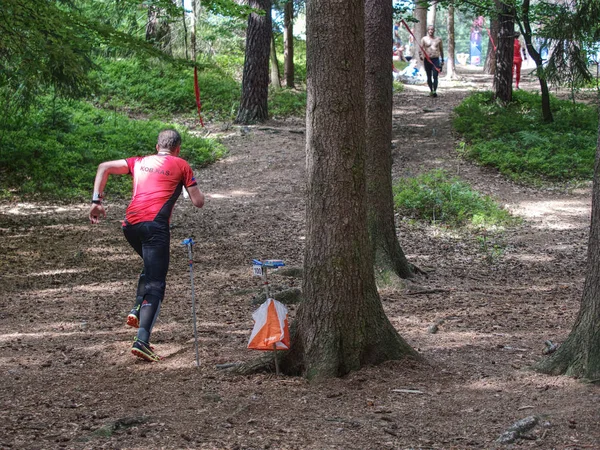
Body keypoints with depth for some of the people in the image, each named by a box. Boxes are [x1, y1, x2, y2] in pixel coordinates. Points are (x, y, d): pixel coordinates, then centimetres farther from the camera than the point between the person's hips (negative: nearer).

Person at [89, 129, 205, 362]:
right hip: (155, 224, -5)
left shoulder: (139, 162, 25)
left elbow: (104, 167, 16)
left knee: (150, 269, 31)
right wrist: (192, 185, 31)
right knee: (155, 284, -7)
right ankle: (141, 340, -21)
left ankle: (137, 310, 11)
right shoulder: (181, 165, 14)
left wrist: (96, 201, 13)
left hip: (130, 224, 5)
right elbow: (198, 202, 11)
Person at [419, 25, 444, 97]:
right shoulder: (424, 39, 5)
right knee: (429, 76, 7)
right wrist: (420, 55, -20)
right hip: (427, 59, 0)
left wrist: (442, 60, 16)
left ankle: (435, 91, -12)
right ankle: (431, 90, 18)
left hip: (436, 59, 0)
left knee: (435, 76, -10)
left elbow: (441, 50, 17)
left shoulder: (438, 39, 9)